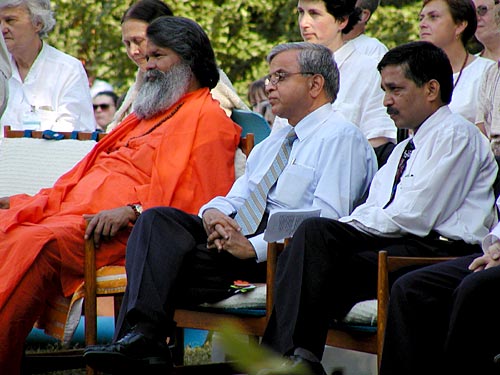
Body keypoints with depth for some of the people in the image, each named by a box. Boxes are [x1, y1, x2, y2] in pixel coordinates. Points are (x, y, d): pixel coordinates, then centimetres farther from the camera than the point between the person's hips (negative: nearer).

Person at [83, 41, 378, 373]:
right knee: (158, 219, -16)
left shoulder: (341, 137, -4)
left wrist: (253, 247, -23)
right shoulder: (275, 141, 27)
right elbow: (238, 195, 21)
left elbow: (327, 221, -16)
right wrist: (214, 212, -5)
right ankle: (141, 337, -30)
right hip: (236, 233, 8)